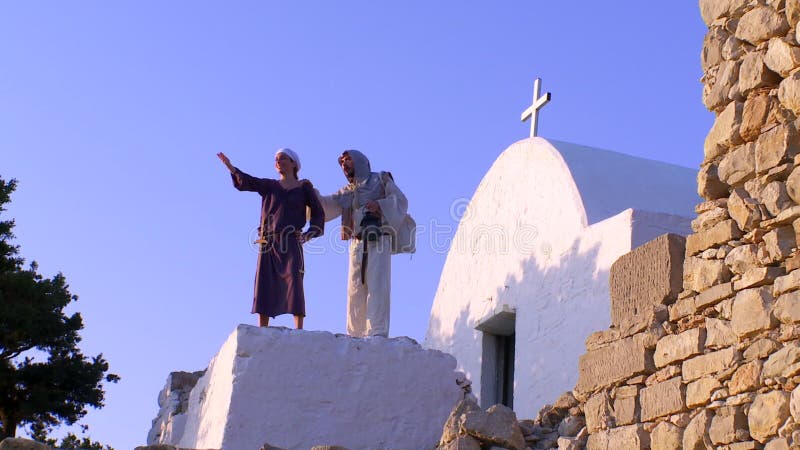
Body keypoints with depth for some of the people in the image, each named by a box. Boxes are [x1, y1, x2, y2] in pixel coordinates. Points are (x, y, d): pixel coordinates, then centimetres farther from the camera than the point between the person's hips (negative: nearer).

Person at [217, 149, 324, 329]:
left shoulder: (304, 186, 10)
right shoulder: (269, 185, 16)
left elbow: (318, 213, 9)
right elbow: (247, 182, 1)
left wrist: (308, 235, -5)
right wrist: (230, 166, -14)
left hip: (291, 243, -3)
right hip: (268, 243, 3)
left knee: (295, 286, -15)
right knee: (264, 288, -2)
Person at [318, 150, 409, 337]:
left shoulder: (381, 179, 14)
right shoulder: (348, 191, 24)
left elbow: (401, 200, 3)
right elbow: (327, 205, 10)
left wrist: (380, 205, -14)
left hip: (378, 241, -4)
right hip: (357, 244, 4)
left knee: (377, 287, -13)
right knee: (355, 290, -3)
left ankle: (378, 333, -21)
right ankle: (356, 335, -3)